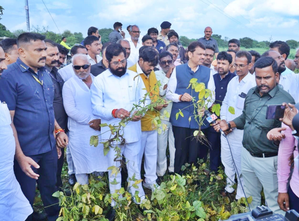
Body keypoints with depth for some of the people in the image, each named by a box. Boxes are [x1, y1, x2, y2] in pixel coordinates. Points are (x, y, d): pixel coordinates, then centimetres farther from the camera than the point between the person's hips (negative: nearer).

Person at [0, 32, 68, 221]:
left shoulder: (45, 74, 5)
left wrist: (58, 130, 9)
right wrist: (20, 156, -18)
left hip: (49, 146, 6)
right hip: (26, 150, -5)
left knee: (51, 189, 22)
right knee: (26, 197, 13)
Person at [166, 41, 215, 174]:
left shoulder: (207, 72, 7)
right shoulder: (178, 70, 3)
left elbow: (211, 94, 4)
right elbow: (169, 93, 2)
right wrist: (180, 97, -17)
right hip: (180, 118, -1)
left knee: (196, 153, 10)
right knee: (180, 152, 6)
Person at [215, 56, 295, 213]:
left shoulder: (285, 100, -19)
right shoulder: (251, 93, 3)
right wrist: (229, 125, 4)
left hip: (269, 160, -6)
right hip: (247, 155, 6)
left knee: (274, 205, 11)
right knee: (250, 198, 24)